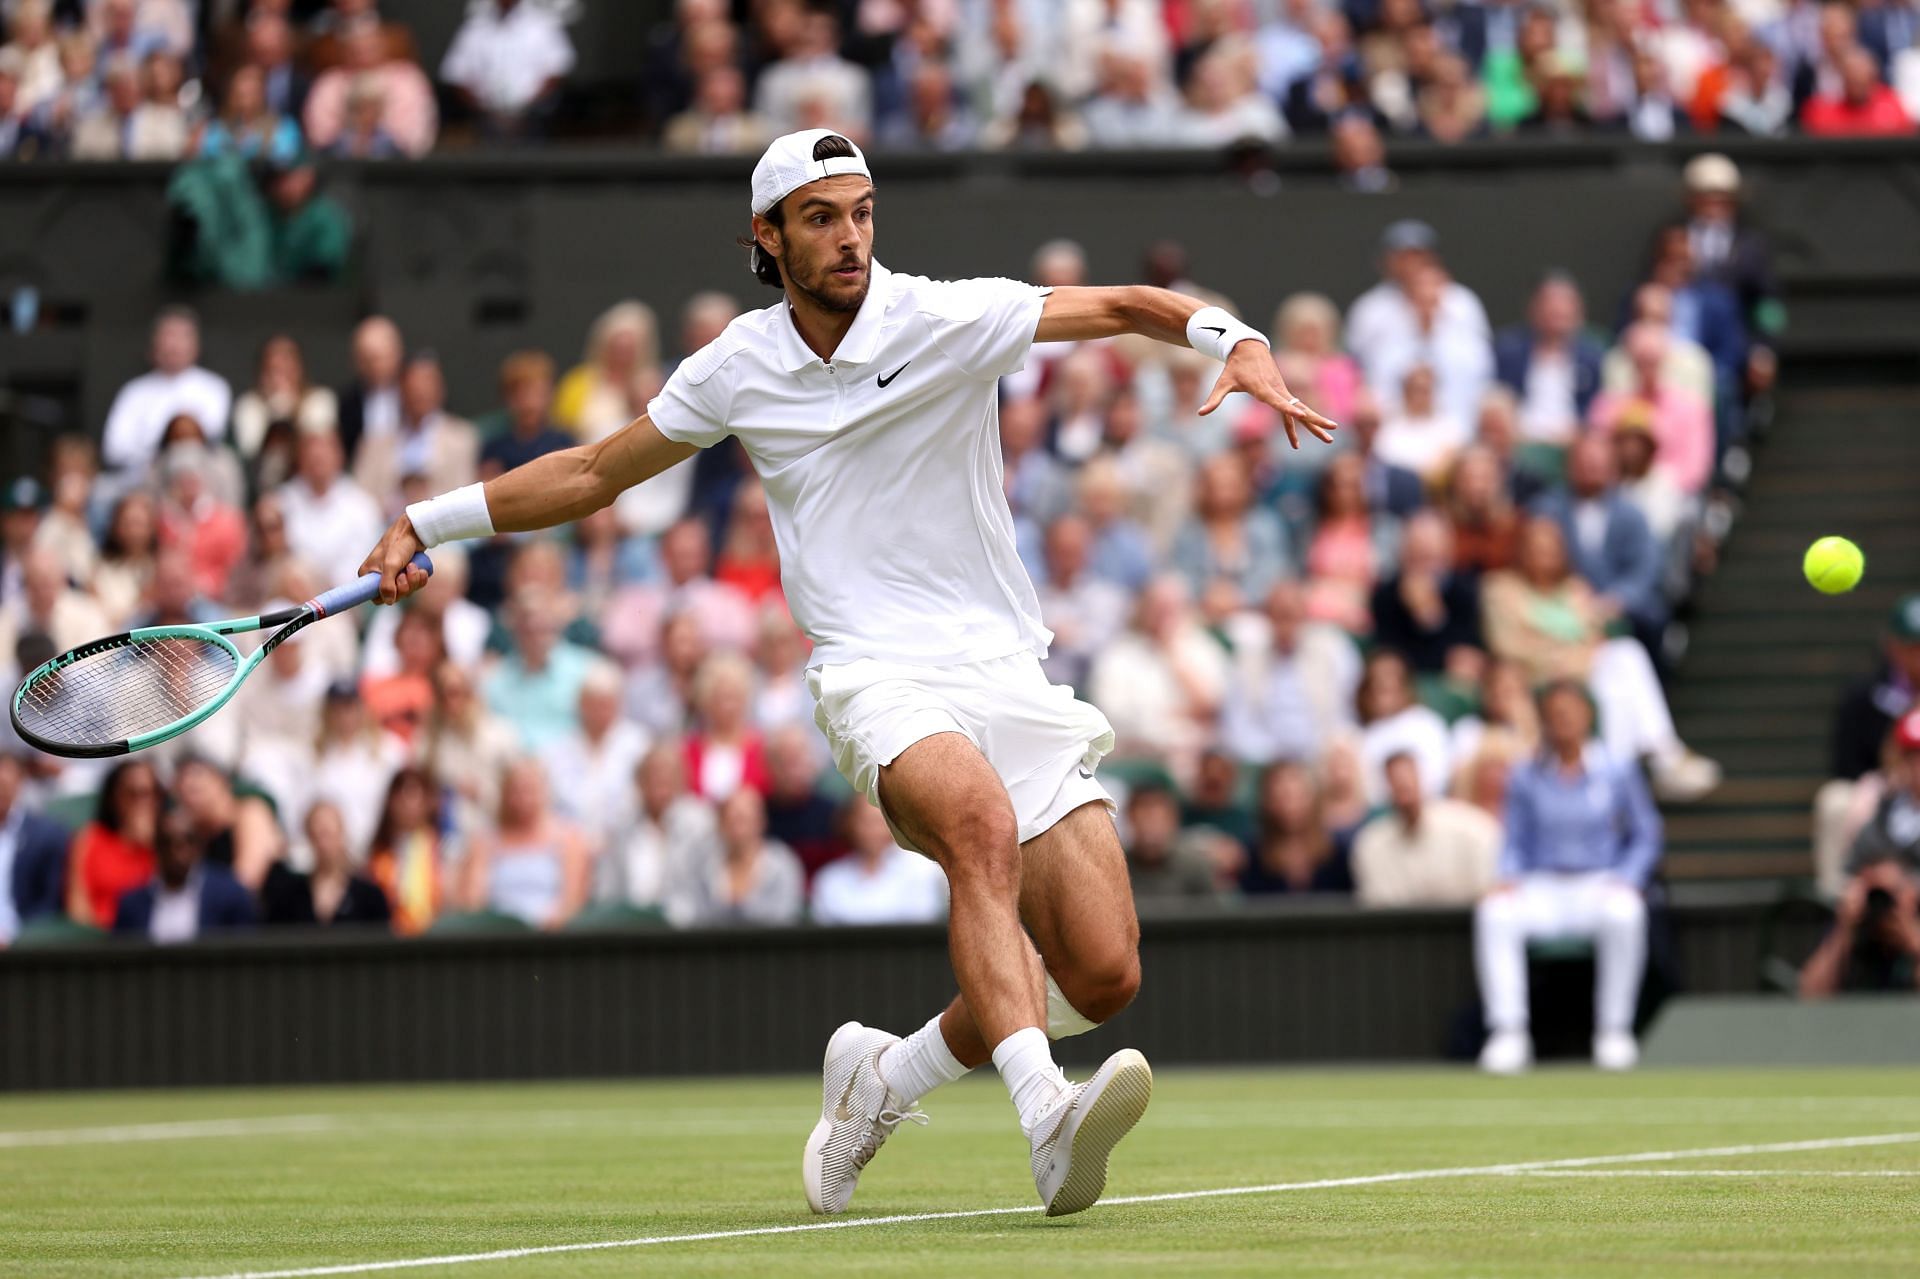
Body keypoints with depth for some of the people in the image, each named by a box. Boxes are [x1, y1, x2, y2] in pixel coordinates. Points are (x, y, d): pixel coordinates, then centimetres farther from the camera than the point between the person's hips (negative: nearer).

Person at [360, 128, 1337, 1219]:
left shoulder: (952, 319, -1)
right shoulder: (736, 371, 6)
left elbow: (1126, 307, 2)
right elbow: (593, 474, 20)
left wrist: (1240, 342, -18)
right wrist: (433, 522, 18)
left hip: (1008, 668, 1)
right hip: (878, 673, -1)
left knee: (1103, 977, -9)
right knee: (981, 820, -37)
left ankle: (885, 1077, 16)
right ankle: (1046, 1116, -49)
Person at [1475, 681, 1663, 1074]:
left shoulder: (1617, 771, 3)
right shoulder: (1526, 777, 8)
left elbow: (1645, 836, 7)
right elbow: (1516, 844, 11)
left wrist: (1626, 880, -9)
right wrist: (1509, 878, -9)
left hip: (1600, 883, -1)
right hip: (1541, 887, 1)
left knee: (1623, 912, -37)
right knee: (1494, 913, -31)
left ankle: (1614, 1029, -25)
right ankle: (1508, 1032, -30)